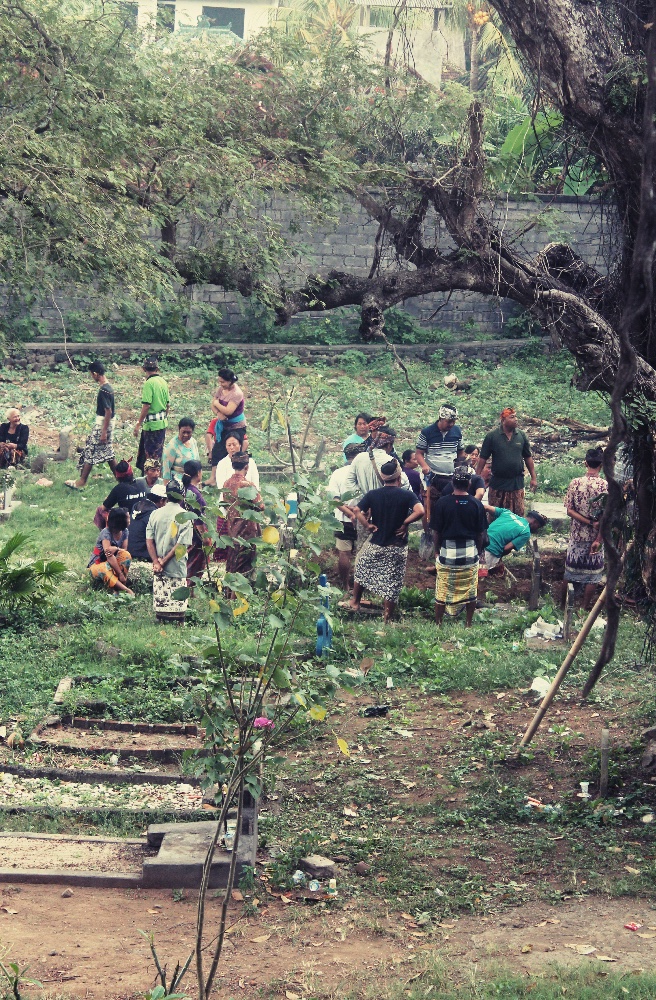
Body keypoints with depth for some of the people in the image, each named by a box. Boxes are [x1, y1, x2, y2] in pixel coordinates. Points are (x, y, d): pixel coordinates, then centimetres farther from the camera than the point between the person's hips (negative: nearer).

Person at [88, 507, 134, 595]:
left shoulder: (124, 531, -3)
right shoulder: (106, 533, -23)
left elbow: (125, 550, -8)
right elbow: (109, 556, -30)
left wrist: (116, 549, -33)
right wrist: (120, 574, -34)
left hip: (112, 564, 6)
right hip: (97, 565, -5)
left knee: (126, 555, -25)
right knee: (104, 569, -41)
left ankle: (120, 584, -30)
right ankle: (127, 590, -52)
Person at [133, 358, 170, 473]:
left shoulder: (149, 383, -16)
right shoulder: (163, 382, 7)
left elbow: (146, 406, -20)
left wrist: (138, 424, -15)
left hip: (152, 424, -8)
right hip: (163, 423, 8)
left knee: (151, 455, -1)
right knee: (158, 452, 17)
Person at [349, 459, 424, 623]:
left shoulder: (373, 494, -3)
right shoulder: (407, 495, -10)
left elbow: (356, 510, -11)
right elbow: (420, 511, -24)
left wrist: (367, 525, -2)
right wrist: (405, 523, -12)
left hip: (375, 544, 2)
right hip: (397, 548, -2)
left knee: (361, 571, 27)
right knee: (391, 585, 7)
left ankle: (355, 602, 40)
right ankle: (386, 620, 13)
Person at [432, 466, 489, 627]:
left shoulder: (443, 502, -8)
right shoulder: (476, 504, -6)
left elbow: (437, 531, -3)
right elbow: (481, 532, 0)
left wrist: (437, 550, 11)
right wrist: (479, 551, 15)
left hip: (447, 551, -1)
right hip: (470, 552, 1)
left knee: (442, 591, 8)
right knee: (470, 590, 12)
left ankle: (438, 624, 14)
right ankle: (468, 624, 19)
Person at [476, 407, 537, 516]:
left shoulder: (521, 436, 4)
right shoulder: (492, 436, -4)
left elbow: (528, 458, 12)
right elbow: (482, 458, -1)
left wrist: (533, 478, 10)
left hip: (517, 483, 2)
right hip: (498, 483, -2)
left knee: (518, 514, 2)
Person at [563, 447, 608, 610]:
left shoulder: (574, 483, -8)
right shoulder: (605, 486, -14)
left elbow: (570, 511, -9)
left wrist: (589, 522, -10)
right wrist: (598, 540, -14)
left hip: (576, 536, 2)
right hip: (595, 537, -2)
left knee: (570, 572, 16)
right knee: (592, 575, 10)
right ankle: (586, 607, 17)